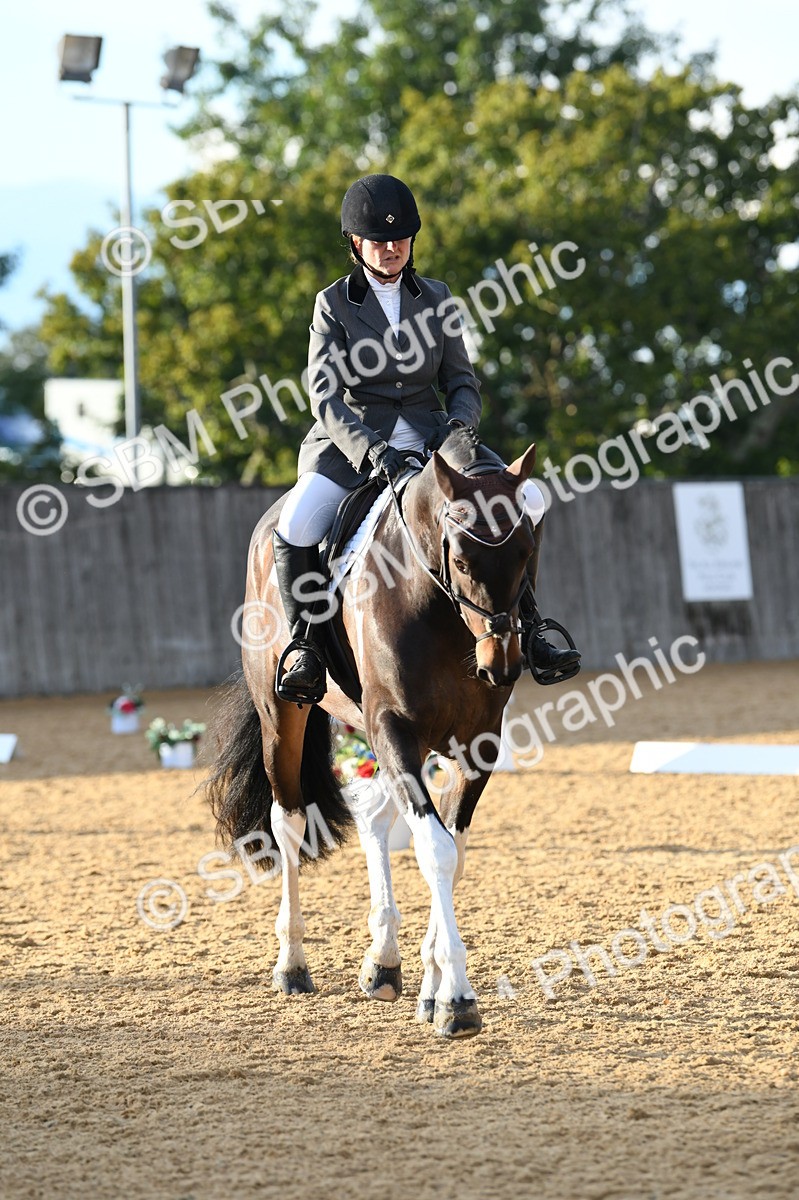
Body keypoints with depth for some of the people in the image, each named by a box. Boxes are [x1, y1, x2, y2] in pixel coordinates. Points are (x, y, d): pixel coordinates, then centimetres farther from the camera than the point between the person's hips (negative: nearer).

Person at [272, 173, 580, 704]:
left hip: (427, 436, 3)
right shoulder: (334, 304, 0)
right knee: (295, 530, -30)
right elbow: (324, 395, -9)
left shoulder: (437, 299, 10)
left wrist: (459, 425, -13)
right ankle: (307, 650, -13)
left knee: (527, 499, -15)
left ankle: (524, 626, -2)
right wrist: (373, 451, -26)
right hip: (352, 440, -3)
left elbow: (462, 381, 11)